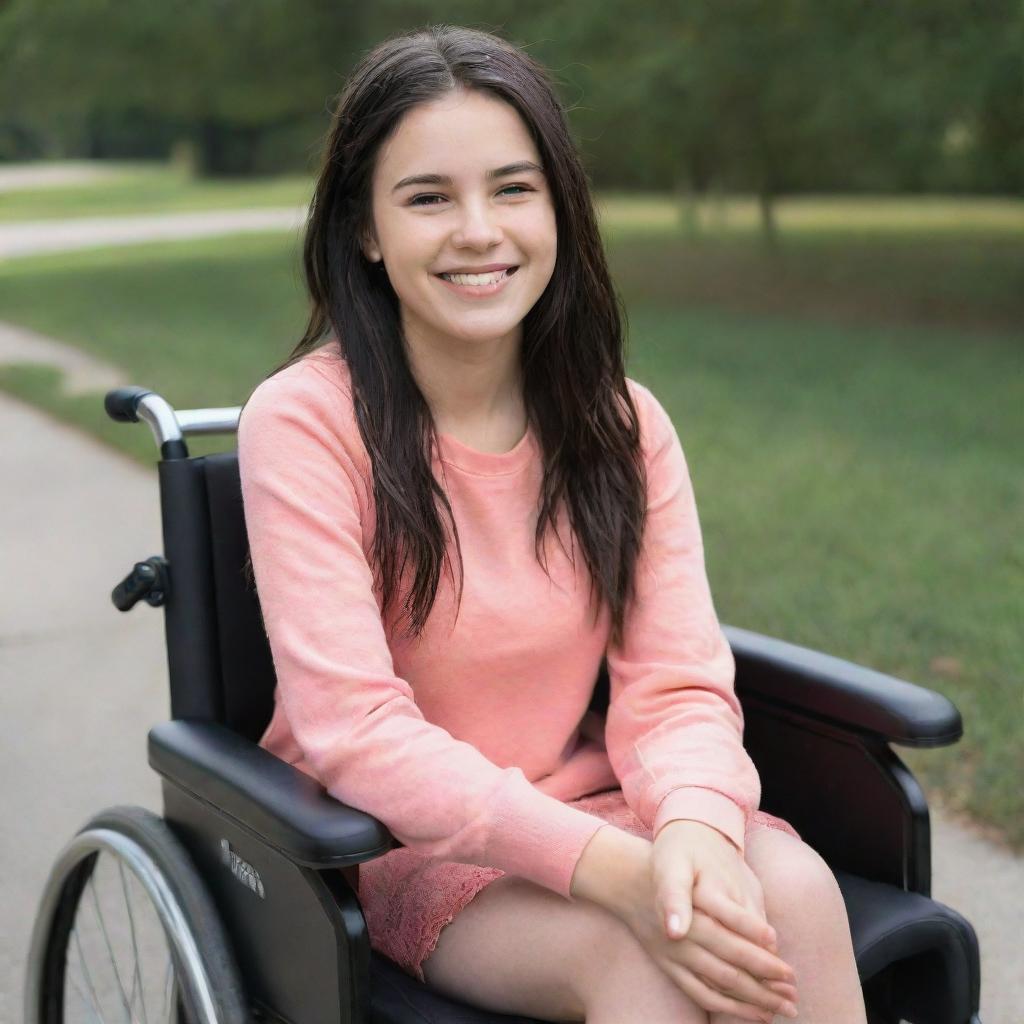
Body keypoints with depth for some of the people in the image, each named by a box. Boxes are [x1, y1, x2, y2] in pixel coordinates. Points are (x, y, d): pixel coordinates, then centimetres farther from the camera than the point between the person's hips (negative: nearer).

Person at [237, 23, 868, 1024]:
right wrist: (614, 869, -31)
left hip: (591, 807, 4)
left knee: (792, 891, -25)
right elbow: (358, 733, -20)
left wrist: (695, 828, -29)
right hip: (395, 845, -4)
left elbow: (678, 685, -5)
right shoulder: (302, 423, -14)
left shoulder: (623, 422, 0)